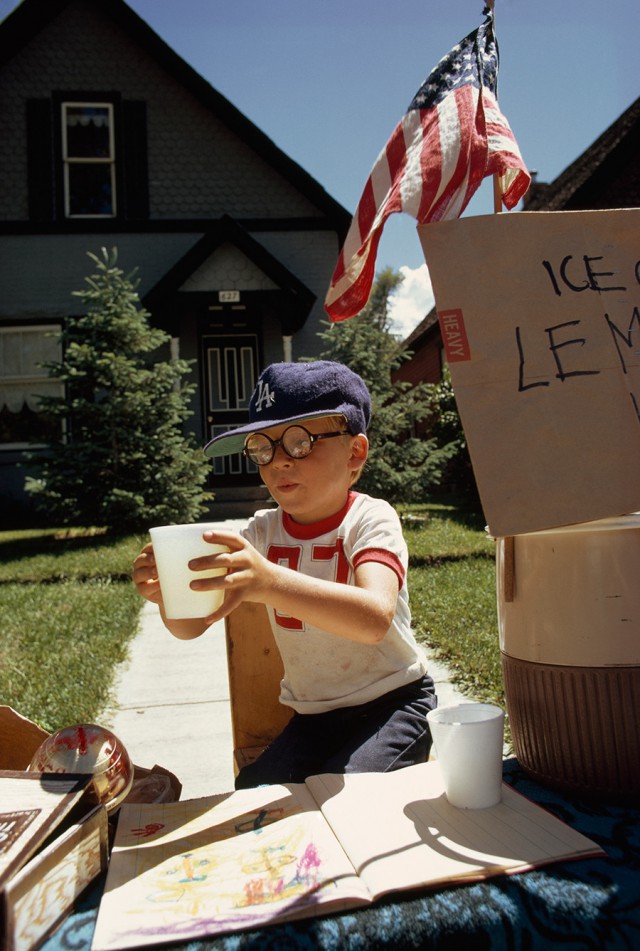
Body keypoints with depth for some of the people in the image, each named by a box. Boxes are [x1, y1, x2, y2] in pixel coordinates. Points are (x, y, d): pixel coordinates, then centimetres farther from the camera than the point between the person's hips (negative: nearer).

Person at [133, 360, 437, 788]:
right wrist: (169, 596, -31)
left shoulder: (370, 518, -16)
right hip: (312, 717, 4)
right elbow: (191, 626, -6)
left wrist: (269, 581, -52)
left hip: (394, 703, -4)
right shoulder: (264, 531, 0)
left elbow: (375, 619, -37)